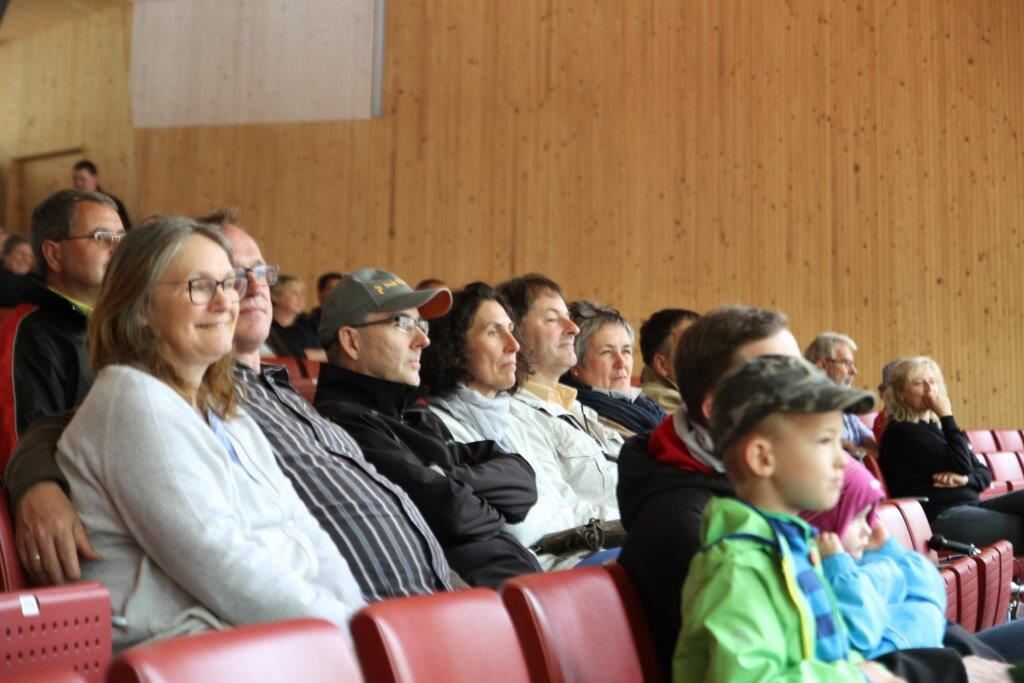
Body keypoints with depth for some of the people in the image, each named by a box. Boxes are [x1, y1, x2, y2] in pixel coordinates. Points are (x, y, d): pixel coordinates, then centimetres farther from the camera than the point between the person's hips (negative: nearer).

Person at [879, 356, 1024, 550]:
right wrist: (947, 417, -7)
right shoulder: (901, 432, -8)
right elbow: (962, 467, -13)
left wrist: (965, 479, -9)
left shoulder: (937, 427, 19)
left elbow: (984, 473, 14)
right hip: (938, 518, -8)